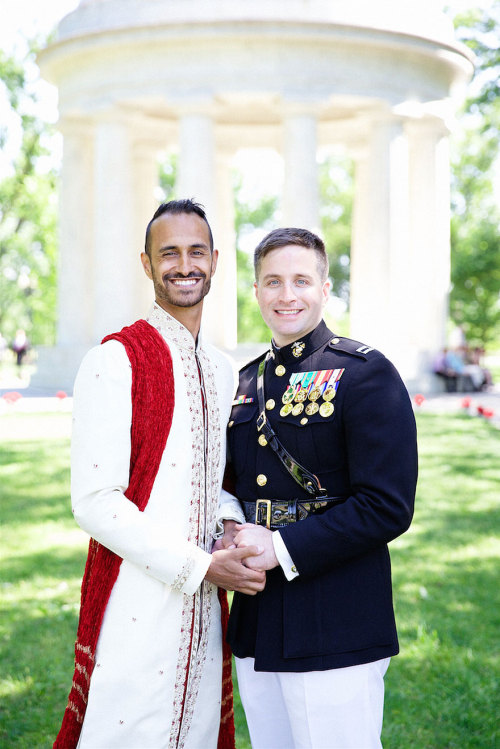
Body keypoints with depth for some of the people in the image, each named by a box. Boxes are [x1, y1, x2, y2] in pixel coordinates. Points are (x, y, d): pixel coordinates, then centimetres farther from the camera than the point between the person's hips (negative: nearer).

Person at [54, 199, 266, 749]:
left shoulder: (222, 371, 13)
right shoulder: (115, 361, -10)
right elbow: (94, 502, -15)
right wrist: (201, 566, -17)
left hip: (202, 610, 7)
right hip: (136, 612, -7)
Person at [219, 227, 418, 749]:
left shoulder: (365, 374, -8)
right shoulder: (247, 382, 14)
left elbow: (387, 506, -15)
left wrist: (283, 548, -18)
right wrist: (229, 532, -1)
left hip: (334, 635, -6)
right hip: (255, 629, 7)